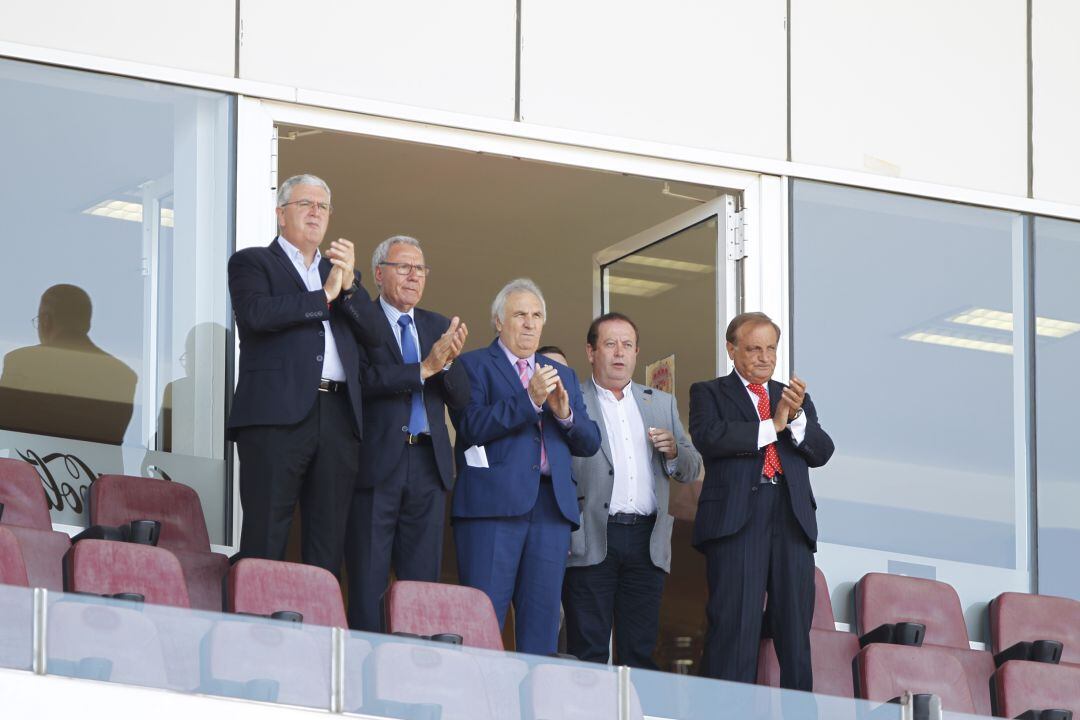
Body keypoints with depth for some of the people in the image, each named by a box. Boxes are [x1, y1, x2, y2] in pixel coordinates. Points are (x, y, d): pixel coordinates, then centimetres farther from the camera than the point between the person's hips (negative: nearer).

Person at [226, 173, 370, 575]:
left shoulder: (339, 271, 26)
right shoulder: (252, 263, 10)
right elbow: (255, 313, -11)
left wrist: (349, 285, -1)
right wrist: (324, 296, -5)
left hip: (338, 418, 5)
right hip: (278, 415, -5)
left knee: (328, 542, 2)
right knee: (265, 539, -8)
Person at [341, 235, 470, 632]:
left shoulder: (439, 327, 16)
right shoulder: (359, 321, -1)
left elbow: (461, 397, 10)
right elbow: (364, 379, -16)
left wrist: (448, 361, -10)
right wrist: (424, 368, -19)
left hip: (428, 465, 5)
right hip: (377, 462, -5)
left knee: (422, 581, 4)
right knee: (367, 584, -3)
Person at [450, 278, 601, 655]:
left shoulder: (562, 375, 24)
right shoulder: (473, 365, 7)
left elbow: (590, 442, 16)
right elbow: (471, 426, -9)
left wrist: (565, 412, -4)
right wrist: (529, 399, -15)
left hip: (552, 506, 5)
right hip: (494, 503, -5)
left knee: (542, 620, 1)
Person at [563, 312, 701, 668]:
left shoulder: (661, 404, 19)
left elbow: (691, 470, 18)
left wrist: (673, 451, -1)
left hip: (646, 542, 4)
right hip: (592, 541, -4)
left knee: (640, 652, 3)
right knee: (588, 654, -5)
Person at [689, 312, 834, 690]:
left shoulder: (794, 397, 23)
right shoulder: (709, 393, 13)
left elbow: (822, 452, 11)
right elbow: (709, 438, -8)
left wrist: (796, 416, -8)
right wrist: (772, 426, -6)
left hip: (792, 518, 4)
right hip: (735, 517, -4)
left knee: (795, 630, 1)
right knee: (734, 629, -9)